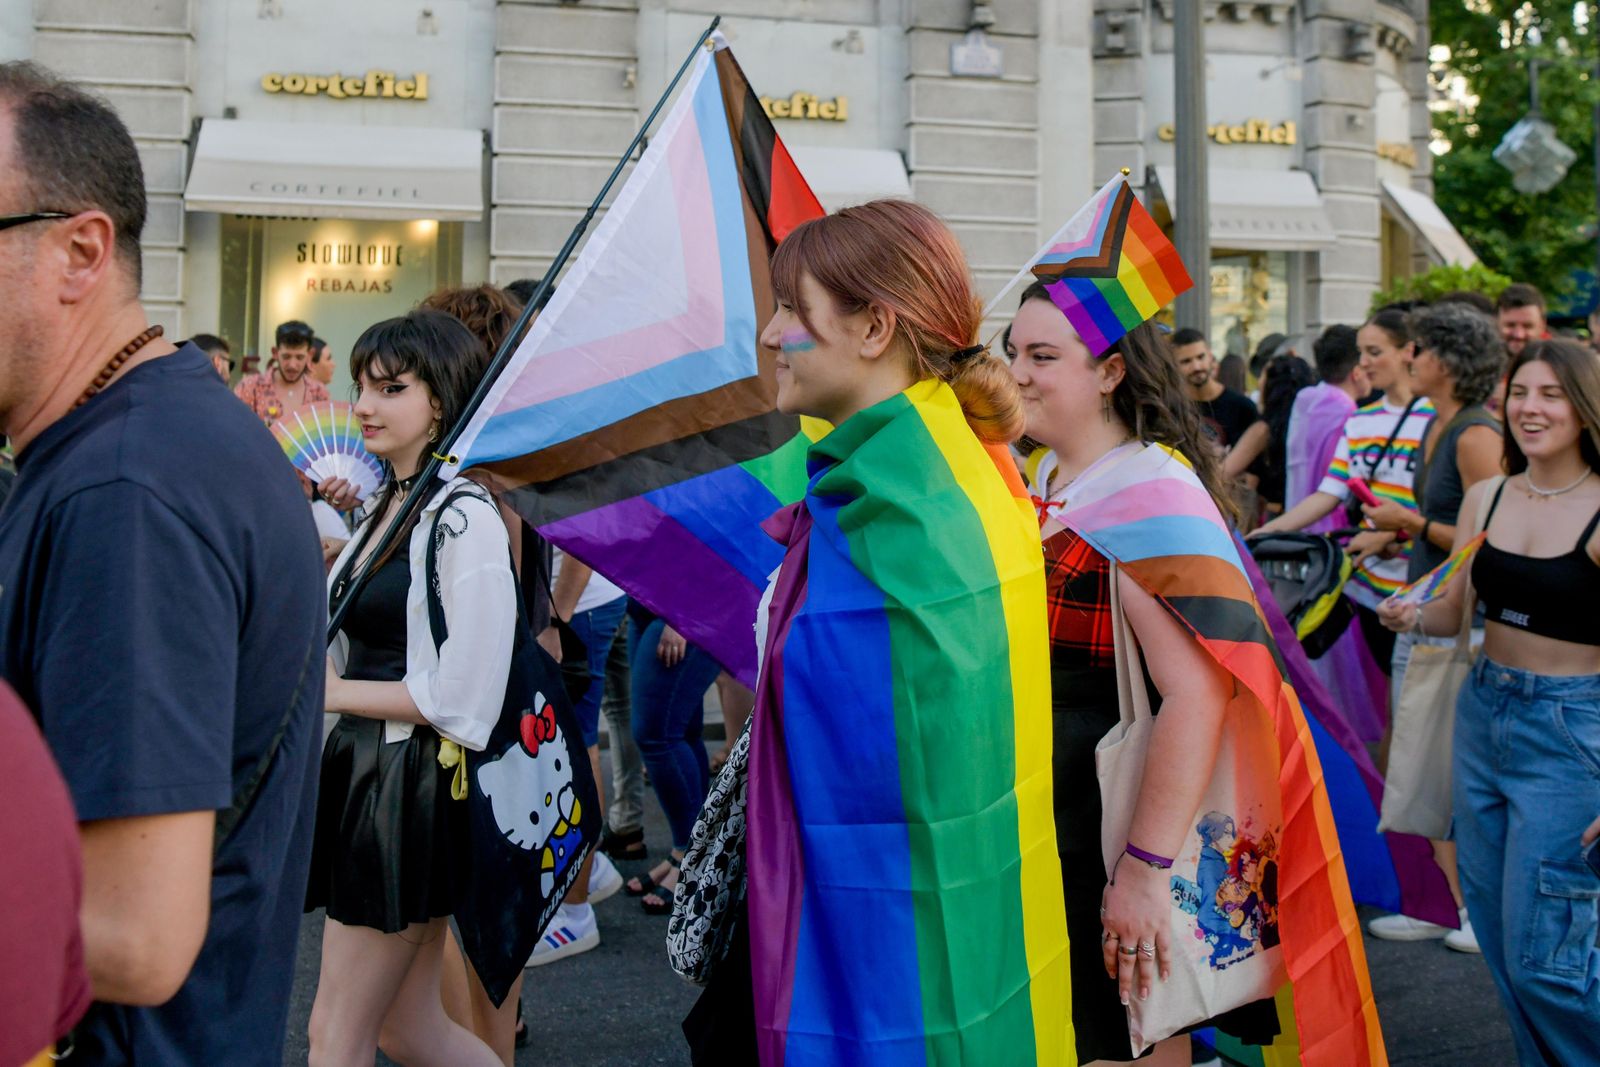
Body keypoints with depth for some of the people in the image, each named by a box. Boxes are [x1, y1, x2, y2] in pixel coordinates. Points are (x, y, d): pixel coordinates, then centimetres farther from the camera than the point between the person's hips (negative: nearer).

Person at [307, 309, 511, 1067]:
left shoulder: (465, 519, -16)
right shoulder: (387, 505, 11)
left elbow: (460, 697, -20)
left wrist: (334, 693, -10)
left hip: (412, 781, -9)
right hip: (361, 768, 9)